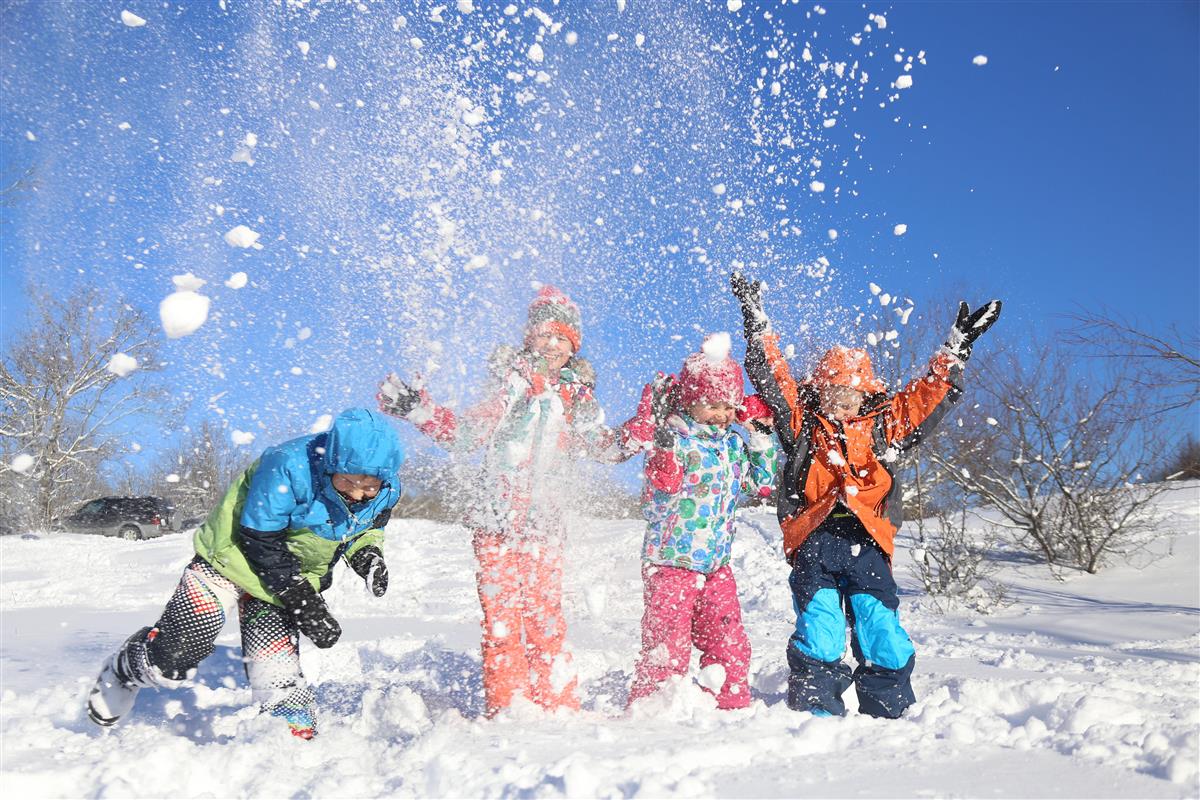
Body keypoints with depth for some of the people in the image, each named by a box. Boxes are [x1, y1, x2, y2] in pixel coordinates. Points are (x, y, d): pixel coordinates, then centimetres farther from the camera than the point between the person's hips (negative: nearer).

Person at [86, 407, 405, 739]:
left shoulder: (385, 489, -17)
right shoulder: (287, 467, -36)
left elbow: (369, 526, 7)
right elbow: (263, 545, -28)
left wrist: (368, 554, -16)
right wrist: (304, 603, -28)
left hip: (296, 575, 4)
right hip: (236, 557, -4)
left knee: (275, 668, -10)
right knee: (174, 657, 1)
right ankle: (126, 669, 33)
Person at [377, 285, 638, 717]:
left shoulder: (578, 396, 12)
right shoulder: (511, 381, 3)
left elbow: (603, 445, 18)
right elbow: (466, 432, -1)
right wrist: (417, 408, -13)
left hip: (544, 523, 2)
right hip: (496, 518, -2)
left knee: (546, 616, 3)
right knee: (501, 616, -2)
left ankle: (558, 705, 14)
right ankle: (505, 707, 9)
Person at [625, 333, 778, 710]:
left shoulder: (733, 441, 10)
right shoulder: (674, 434, -12)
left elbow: (762, 483, 21)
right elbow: (662, 485, -28)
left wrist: (762, 438, 12)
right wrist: (662, 442, -40)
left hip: (717, 562, 7)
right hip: (672, 560, -7)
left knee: (730, 643, 13)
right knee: (668, 647, -2)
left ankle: (732, 707, 27)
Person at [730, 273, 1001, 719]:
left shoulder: (884, 426, 21)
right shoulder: (801, 422, 16)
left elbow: (932, 394, 25)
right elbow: (770, 376, 14)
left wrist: (957, 348, 23)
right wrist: (757, 322, 13)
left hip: (866, 544, 2)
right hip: (814, 542, -2)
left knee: (884, 639, -3)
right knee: (819, 642, -10)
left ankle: (891, 718, 9)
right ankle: (816, 715, -2)